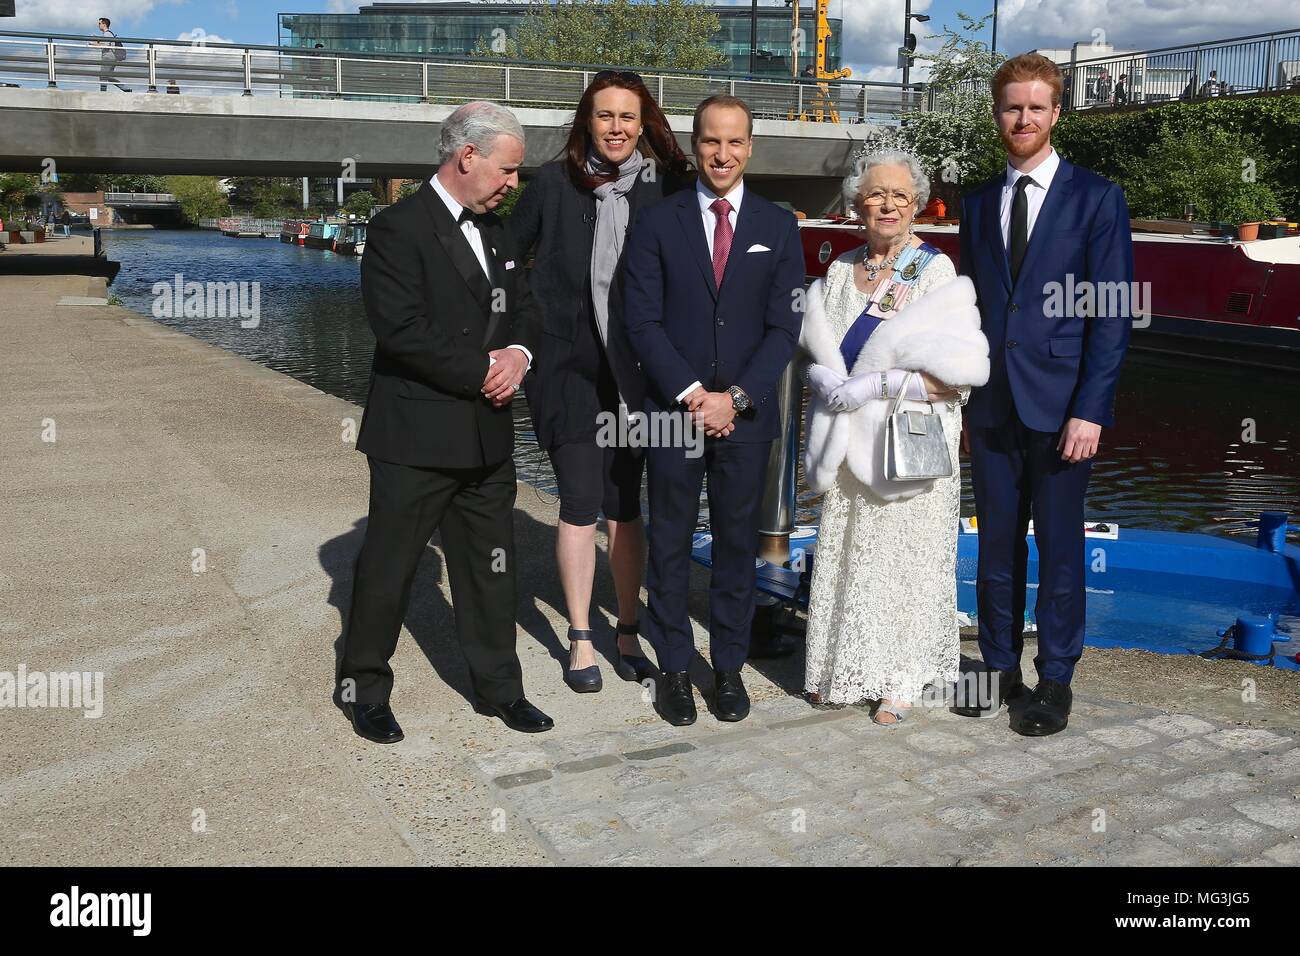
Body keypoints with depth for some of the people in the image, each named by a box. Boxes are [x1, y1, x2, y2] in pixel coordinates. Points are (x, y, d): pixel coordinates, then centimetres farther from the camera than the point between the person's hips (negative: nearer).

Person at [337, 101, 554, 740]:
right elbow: (401, 329, -21)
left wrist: (518, 354, -5)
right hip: (417, 439, -7)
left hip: (488, 436, 8)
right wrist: (484, 371, -16)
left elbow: (522, 306, 18)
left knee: (491, 568, 14)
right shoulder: (399, 228, -12)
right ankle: (363, 687, 24)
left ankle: (498, 687, 27)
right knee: (388, 567, 6)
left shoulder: (494, 231, 14)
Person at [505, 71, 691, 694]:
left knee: (626, 507, 10)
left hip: (635, 373, 1)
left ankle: (627, 632, 23)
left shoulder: (664, 187, 0)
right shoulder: (554, 183, -2)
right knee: (580, 505, -1)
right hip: (568, 368, -1)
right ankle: (580, 639, 14)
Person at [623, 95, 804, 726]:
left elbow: (784, 327, 0)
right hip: (672, 411, -1)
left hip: (746, 414, 1)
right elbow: (642, 321, -4)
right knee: (670, 545, 6)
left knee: (738, 543, 9)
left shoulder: (778, 227, 6)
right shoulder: (657, 223, 2)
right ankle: (674, 668, 19)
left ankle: (729, 667, 22)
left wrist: (735, 398, -11)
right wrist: (690, 393, -13)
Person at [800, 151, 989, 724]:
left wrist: (876, 384, -20)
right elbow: (814, 351, 13)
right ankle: (843, 667, 23)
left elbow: (958, 374, -16)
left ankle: (901, 678, 16)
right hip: (848, 446, 4)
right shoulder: (839, 273, 9)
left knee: (903, 559, 2)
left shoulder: (938, 274, -7)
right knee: (844, 555, 9)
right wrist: (828, 381, -9)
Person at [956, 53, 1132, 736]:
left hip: (1060, 403, -4)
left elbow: (1112, 314, -6)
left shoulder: (1096, 198, -1)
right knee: (996, 543, 10)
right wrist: (961, 395, 6)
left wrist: (1090, 409, -14)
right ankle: (1000, 667, 24)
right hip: (990, 404, 4)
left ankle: (1055, 680, 17)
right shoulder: (978, 204, 12)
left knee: (1059, 545, 4)